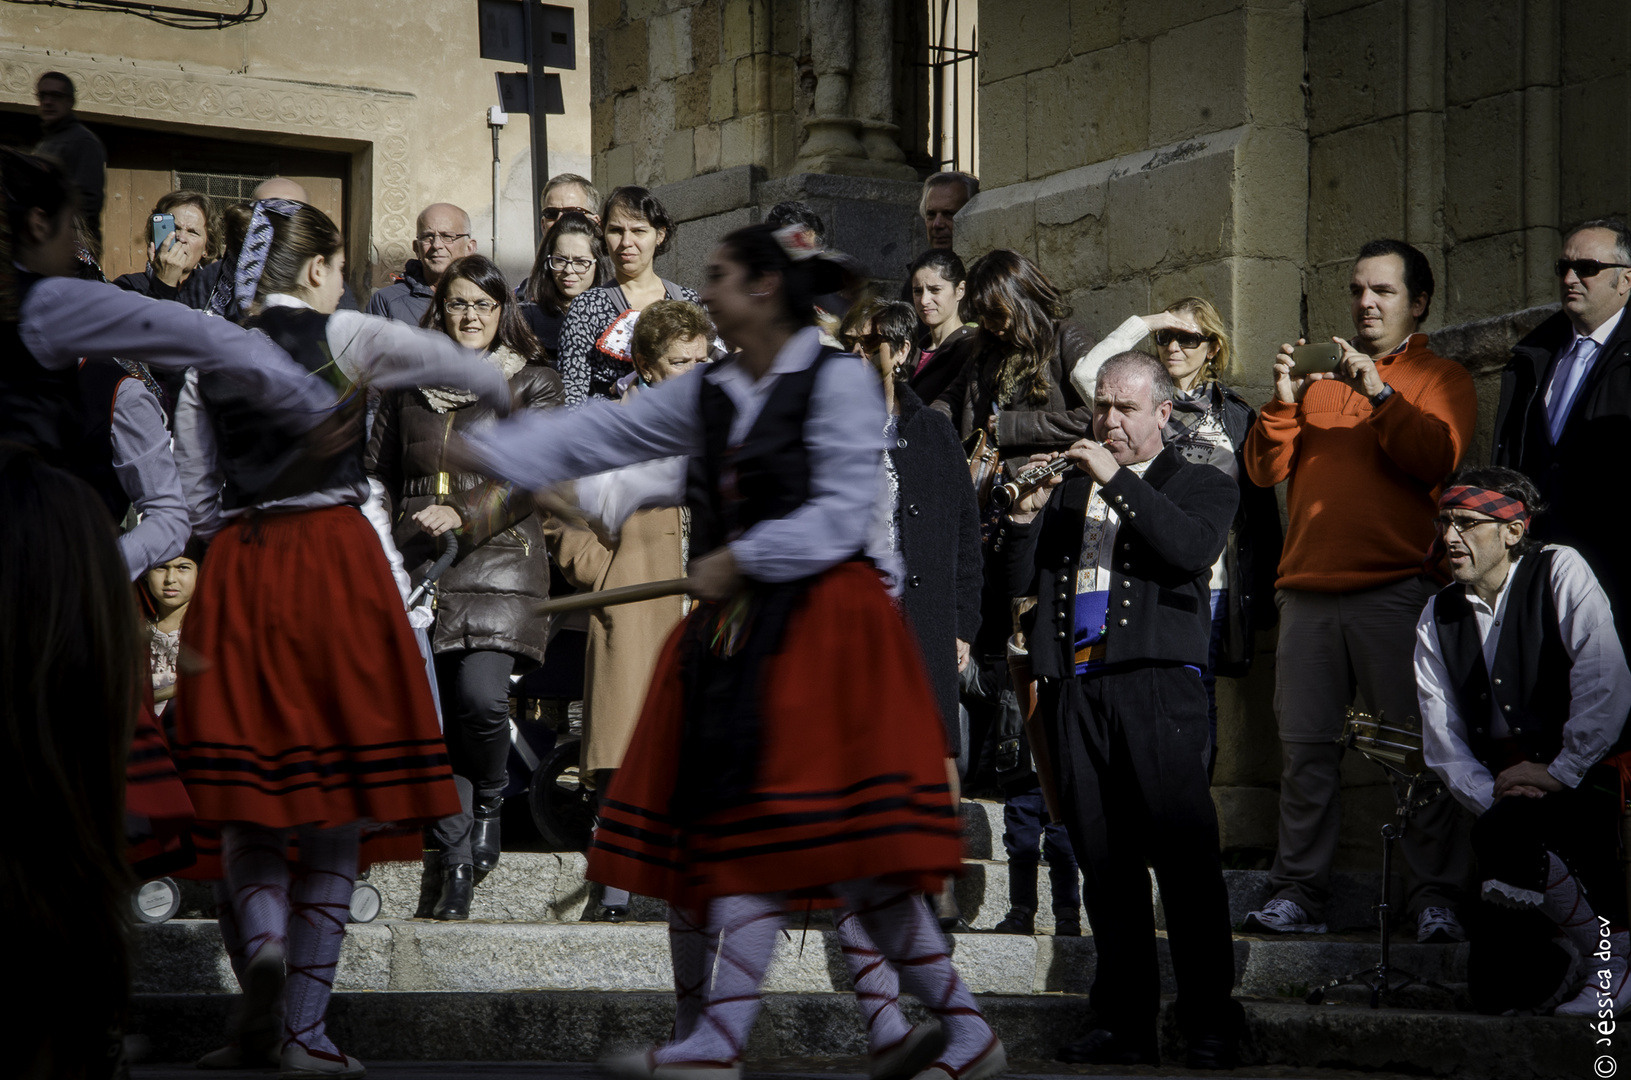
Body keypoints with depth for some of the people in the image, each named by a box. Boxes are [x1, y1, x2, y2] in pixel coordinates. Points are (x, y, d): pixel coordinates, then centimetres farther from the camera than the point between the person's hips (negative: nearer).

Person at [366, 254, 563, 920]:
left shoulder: (532, 385, 7)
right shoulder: (408, 386, 16)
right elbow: (377, 474, 21)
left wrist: (463, 514, -16)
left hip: (498, 564, -3)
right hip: (416, 567, 3)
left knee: (481, 698, -21)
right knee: (433, 714, -2)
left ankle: (489, 800, 9)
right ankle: (454, 863, 6)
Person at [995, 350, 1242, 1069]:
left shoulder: (1200, 485, 12)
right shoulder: (1068, 489, 22)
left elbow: (1193, 549, -10)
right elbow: (1018, 581, 17)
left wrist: (1118, 479, -11)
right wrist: (1027, 514, 0)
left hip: (1155, 681, -4)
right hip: (1075, 686, 4)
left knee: (1184, 857, -10)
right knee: (1103, 861, 4)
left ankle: (1211, 1027, -8)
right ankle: (1123, 1024, 7)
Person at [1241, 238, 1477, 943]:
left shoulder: (1440, 379, 12)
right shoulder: (1320, 376, 22)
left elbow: (1438, 457, -8)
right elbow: (1265, 469, 13)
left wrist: (1380, 392, -14)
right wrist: (1284, 402, -3)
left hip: (1396, 588, -4)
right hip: (1308, 589, 4)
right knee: (1305, 746, 0)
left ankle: (1433, 897, -6)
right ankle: (1298, 894, 3)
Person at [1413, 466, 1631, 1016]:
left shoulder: (1561, 573, -3)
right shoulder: (1438, 619, 11)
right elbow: (1443, 744, 6)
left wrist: (1558, 774, -15)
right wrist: (1488, 794, -11)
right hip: (1508, 799, 5)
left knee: (1504, 832, -37)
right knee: (1497, 988, -9)